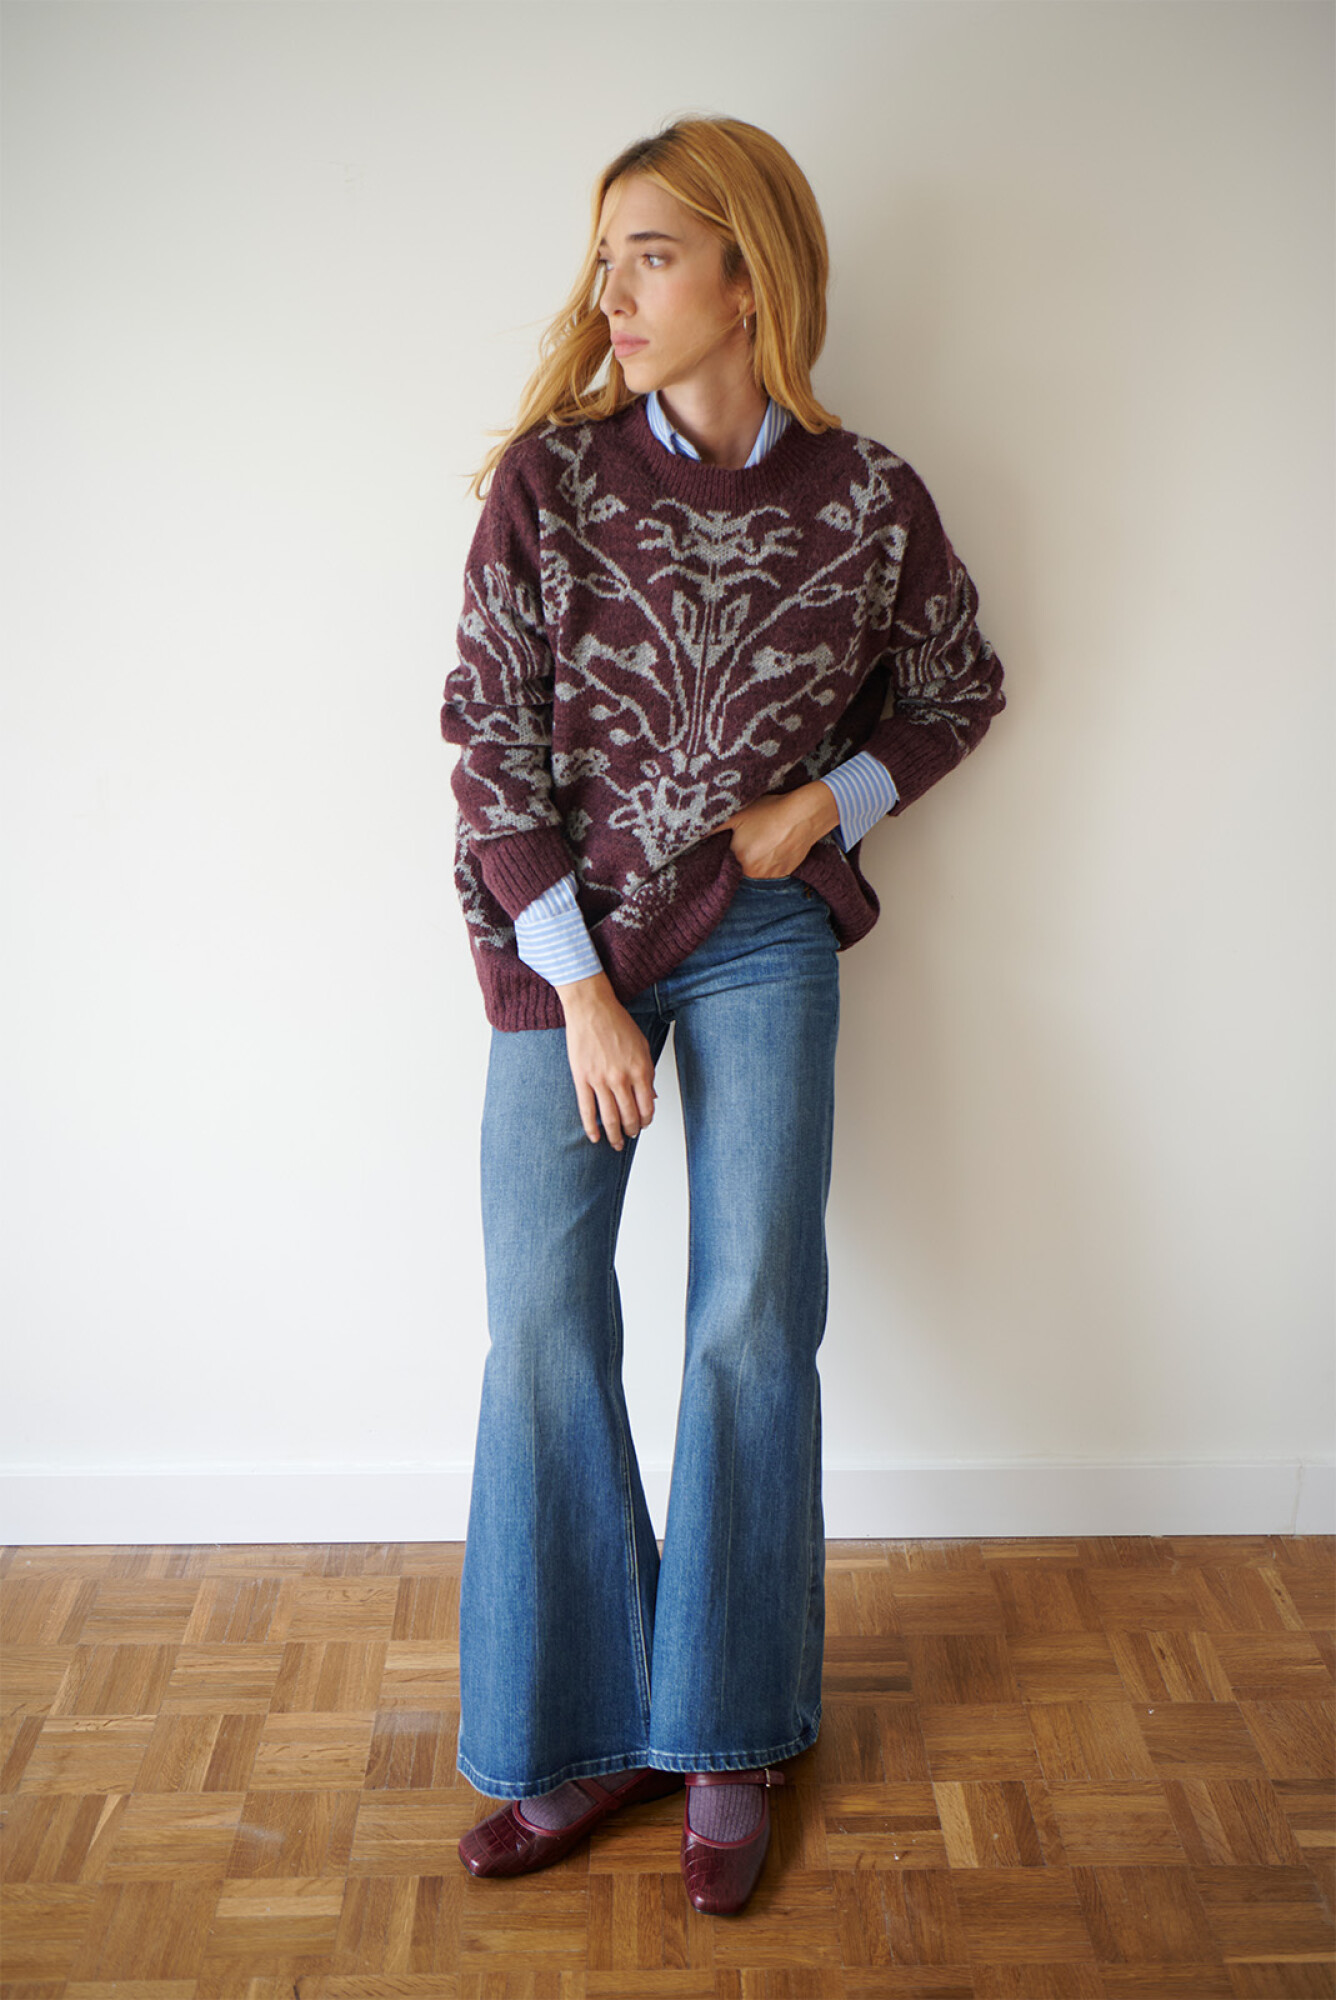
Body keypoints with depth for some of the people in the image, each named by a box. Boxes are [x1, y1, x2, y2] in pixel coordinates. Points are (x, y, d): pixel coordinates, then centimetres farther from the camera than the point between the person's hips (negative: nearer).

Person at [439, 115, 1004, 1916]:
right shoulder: (549, 477, -7)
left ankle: (731, 1738, 22)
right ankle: (580, 1736, 21)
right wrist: (581, 987, -12)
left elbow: (957, 689, 11)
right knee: (544, 1328, 1)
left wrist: (828, 804, -7)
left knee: (753, 1326, 2)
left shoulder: (868, 502, -5)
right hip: (567, 941, 1)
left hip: (763, 940, 0)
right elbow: (491, 736, -8)